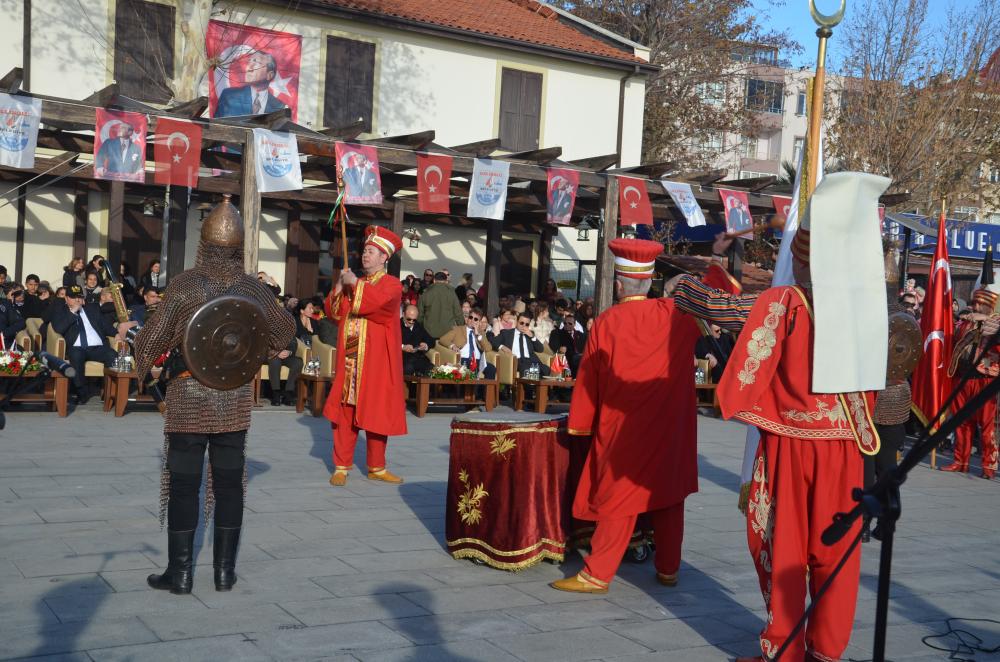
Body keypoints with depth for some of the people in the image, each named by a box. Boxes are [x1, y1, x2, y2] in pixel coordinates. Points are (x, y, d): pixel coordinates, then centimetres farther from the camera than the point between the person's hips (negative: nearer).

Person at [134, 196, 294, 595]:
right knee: (229, 482, 8)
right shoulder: (252, 288, -1)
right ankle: (225, 570, 14)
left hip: (189, 397, -3)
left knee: (183, 484, 4)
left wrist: (141, 362, 12)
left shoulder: (184, 284, -11)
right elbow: (284, 329, 14)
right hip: (235, 398, 3)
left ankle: (180, 572, 9)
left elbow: (154, 337, -9)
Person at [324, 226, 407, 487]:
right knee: (345, 411, 1)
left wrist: (355, 284, -12)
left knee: (376, 412, 2)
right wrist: (340, 287, -3)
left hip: (376, 361, -4)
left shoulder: (391, 284, -2)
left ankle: (376, 467, 13)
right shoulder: (354, 284, 16)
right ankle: (341, 466, 6)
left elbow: (378, 301, -23)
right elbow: (333, 312, 10)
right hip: (350, 359, 4)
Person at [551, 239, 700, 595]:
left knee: (619, 495, 2)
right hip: (670, 427, 2)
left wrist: (579, 423, 8)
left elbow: (588, 377, -2)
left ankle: (597, 574, 2)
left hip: (623, 428, -2)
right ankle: (668, 569, 21)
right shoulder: (677, 314, -6)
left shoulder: (607, 322, -10)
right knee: (669, 493, 13)